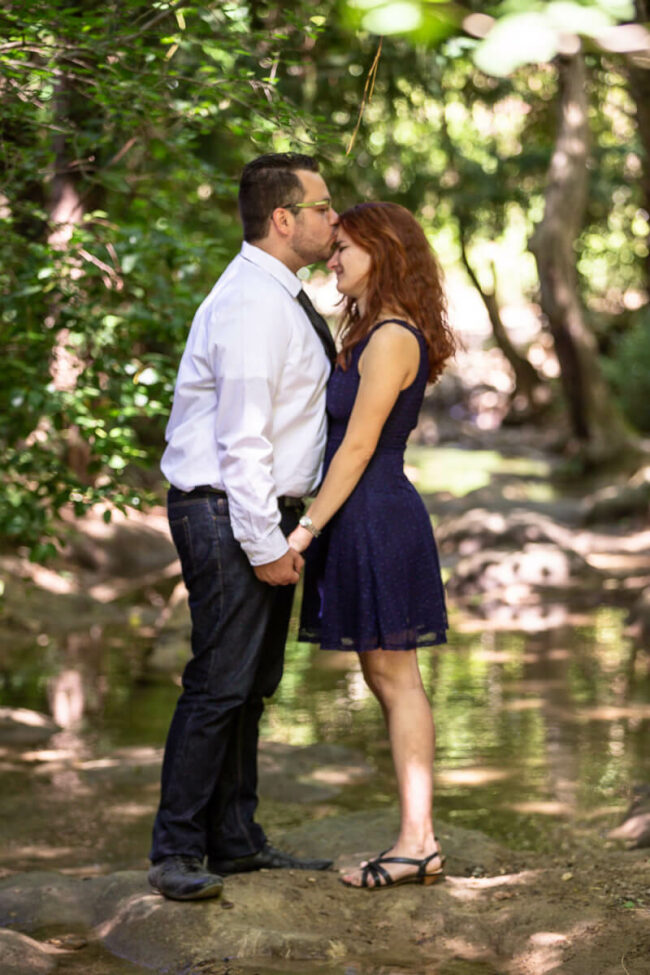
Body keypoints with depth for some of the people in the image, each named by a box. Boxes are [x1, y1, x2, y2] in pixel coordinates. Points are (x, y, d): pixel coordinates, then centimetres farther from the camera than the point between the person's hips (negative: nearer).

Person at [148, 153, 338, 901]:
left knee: (252, 685, 13)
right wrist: (265, 544, -20)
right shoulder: (251, 303, -17)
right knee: (220, 683, -9)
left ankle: (237, 841, 21)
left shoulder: (281, 298, 17)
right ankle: (176, 853, -2)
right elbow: (242, 437, -21)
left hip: (265, 514, 10)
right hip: (228, 513, -10)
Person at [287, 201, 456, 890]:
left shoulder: (391, 340, -14)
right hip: (367, 520, 10)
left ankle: (418, 842, 1)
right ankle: (417, 840, 15)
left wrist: (307, 528, -17)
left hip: (373, 517, -10)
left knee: (395, 678, -5)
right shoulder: (370, 335, 17)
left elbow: (357, 447, -17)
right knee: (386, 679, 10)